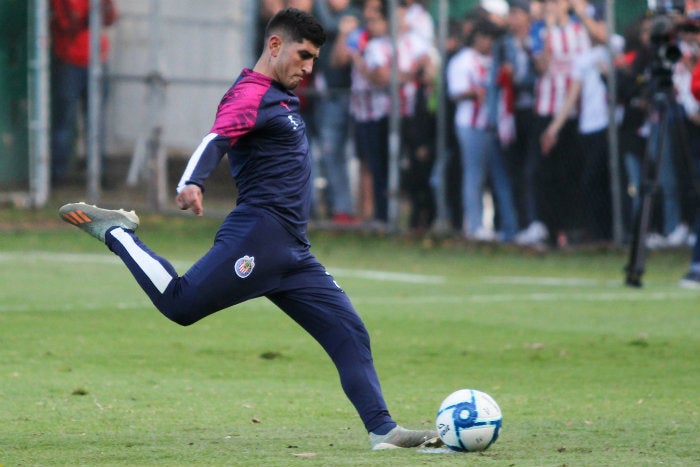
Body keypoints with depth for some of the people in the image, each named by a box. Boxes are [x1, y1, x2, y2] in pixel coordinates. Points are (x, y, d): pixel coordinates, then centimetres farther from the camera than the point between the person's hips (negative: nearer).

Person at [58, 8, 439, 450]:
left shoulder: (281, 98, 22)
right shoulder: (250, 94, -8)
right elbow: (216, 140, -26)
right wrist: (192, 183, -43)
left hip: (293, 254, 9)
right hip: (258, 235, -9)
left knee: (350, 334, 3)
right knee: (180, 303, -19)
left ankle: (383, 430, 2)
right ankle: (114, 231, 2)